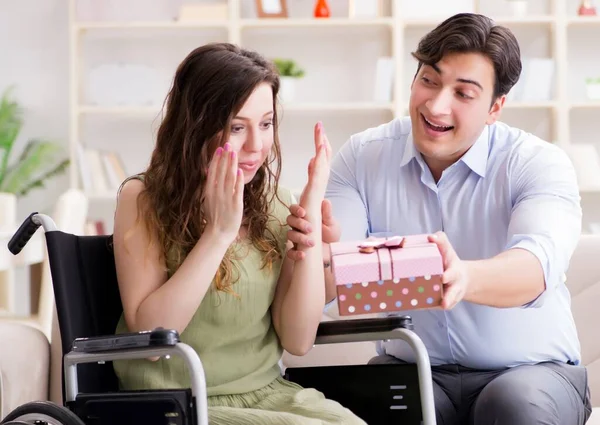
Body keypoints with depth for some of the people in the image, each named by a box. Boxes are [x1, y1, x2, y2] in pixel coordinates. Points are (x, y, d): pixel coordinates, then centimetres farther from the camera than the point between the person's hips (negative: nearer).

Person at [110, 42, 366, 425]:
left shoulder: (275, 206, 4)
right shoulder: (143, 200, -5)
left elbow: (298, 341, -3)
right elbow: (148, 335, -15)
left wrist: (310, 219, -10)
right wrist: (219, 231, -20)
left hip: (268, 393, 4)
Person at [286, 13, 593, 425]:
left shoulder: (540, 163, -9)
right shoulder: (362, 157, -1)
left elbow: (539, 263, -29)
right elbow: (324, 287, -10)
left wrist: (464, 278, -51)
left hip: (531, 370, 0)